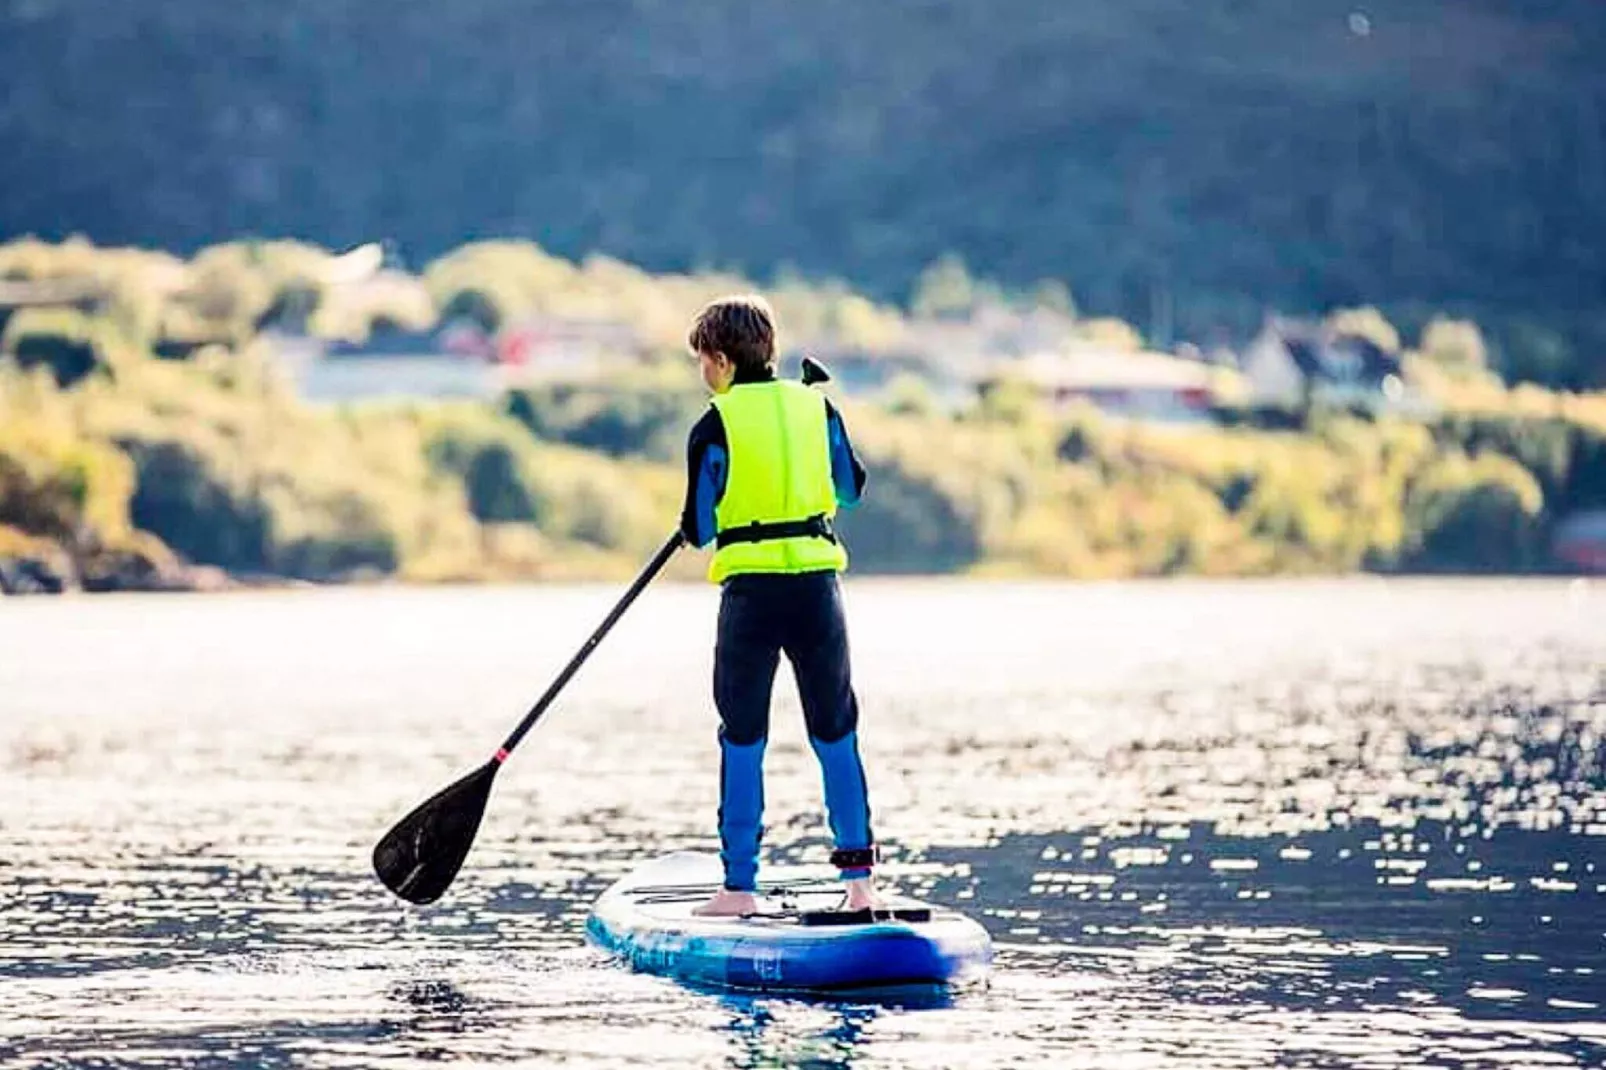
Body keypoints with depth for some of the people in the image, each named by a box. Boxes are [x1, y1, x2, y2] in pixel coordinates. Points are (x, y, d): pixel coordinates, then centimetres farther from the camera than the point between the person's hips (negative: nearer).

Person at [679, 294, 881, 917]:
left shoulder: (715, 427, -6)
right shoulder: (816, 407, 6)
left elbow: (699, 530, -3)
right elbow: (851, 489, 18)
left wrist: (694, 530, 19)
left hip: (751, 589, -3)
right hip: (818, 583, 3)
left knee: (742, 738, 6)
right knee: (835, 733, 12)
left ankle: (740, 887, 5)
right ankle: (859, 880, 8)